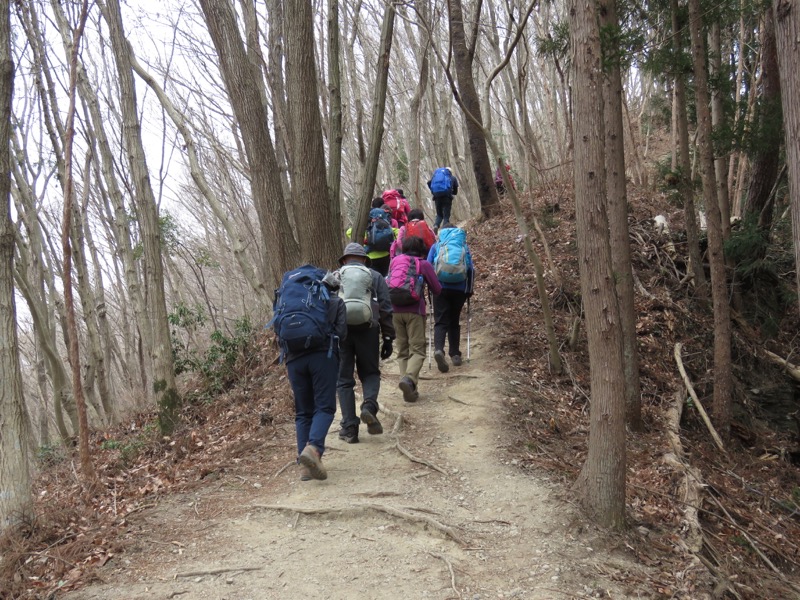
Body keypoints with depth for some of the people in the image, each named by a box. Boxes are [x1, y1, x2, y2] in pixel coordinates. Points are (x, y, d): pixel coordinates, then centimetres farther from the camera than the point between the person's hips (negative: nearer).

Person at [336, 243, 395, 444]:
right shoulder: (376, 277, 15)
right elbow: (386, 310, 8)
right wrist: (388, 339, 10)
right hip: (367, 330, 0)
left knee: (344, 380, 7)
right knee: (370, 373, 17)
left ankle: (349, 428, 2)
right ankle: (369, 406, -12)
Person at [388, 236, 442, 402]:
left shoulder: (394, 261, 14)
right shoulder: (423, 264, 4)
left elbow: (387, 284, 20)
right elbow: (437, 290, 5)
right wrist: (425, 284, 25)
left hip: (395, 310, 3)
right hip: (414, 310, -3)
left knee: (402, 351, 9)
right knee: (417, 349, -1)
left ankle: (409, 389, 1)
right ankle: (409, 378, -27)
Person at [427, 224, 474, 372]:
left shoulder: (436, 246, 9)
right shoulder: (464, 246, 11)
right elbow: (471, 269, 6)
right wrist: (469, 289, 12)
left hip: (440, 288, -1)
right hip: (459, 289, 1)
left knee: (441, 321, -2)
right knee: (454, 322, 15)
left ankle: (438, 349, -26)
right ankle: (455, 354, 14)